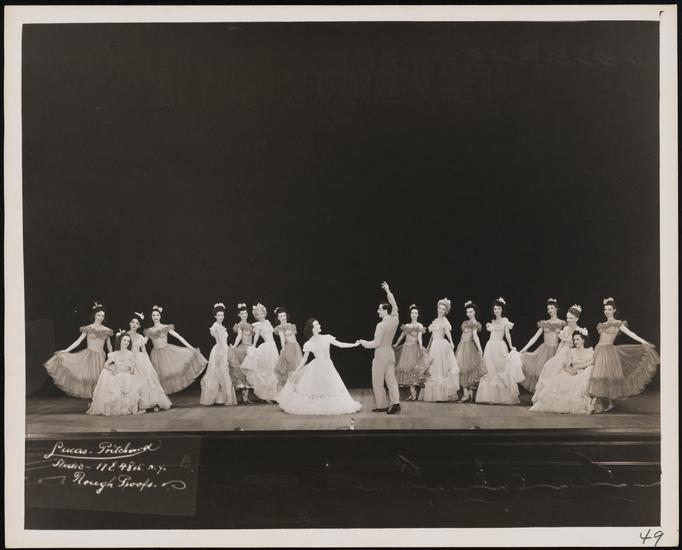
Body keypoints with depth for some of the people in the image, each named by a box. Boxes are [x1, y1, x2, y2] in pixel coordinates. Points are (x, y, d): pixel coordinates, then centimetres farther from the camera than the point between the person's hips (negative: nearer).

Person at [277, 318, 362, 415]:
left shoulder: (327, 338, 0)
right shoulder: (308, 344, -4)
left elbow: (340, 344, 1)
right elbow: (304, 359, 3)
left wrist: (355, 344, -5)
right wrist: (296, 371, 3)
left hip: (328, 367, 2)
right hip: (316, 368, -2)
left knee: (332, 388, 1)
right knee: (313, 388, 2)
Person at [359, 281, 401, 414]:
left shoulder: (381, 325, -21)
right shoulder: (395, 319, 0)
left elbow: (376, 343, -19)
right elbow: (394, 307, 19)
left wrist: (363, 342, -3)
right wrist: (388, 292, 25)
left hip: (381, 354, -7)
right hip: (390, 352, 7)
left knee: (378, 382, 4)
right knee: (391, 380, 9)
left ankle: (381, 405, 10)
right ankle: (395, 403, -1)